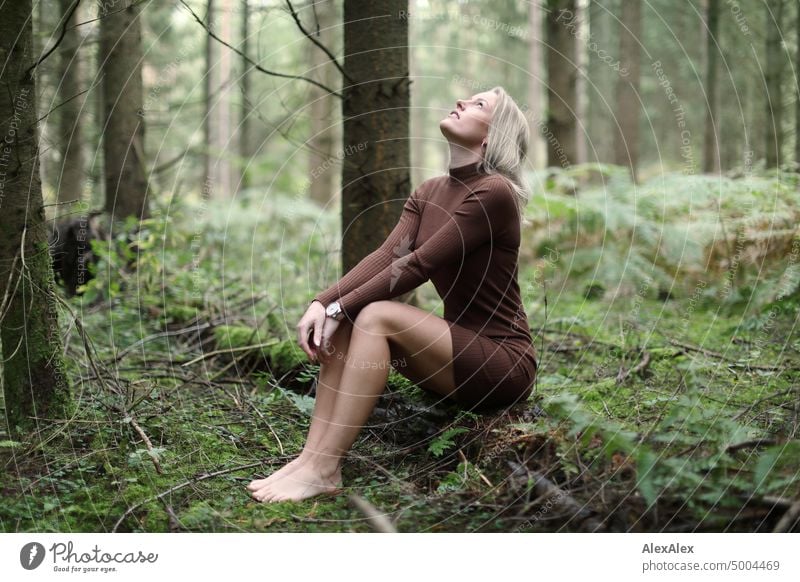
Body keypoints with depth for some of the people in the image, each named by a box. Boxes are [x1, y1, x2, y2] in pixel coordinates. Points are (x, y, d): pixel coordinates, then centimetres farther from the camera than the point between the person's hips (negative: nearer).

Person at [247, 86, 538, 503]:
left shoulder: (494, 192, -16)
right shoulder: (427, 193, 10)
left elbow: (419, 265, -20)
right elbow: (386, 255, -3)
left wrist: (339, 308, -19)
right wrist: (322, 302, -18)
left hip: (503, 363, -7)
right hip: (460, 350, 8)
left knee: (375, 317, -26)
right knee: (345, 321, -11)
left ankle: (323, 471, -27)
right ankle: (310, 456, -18)